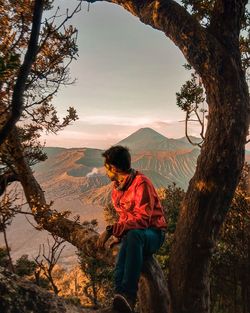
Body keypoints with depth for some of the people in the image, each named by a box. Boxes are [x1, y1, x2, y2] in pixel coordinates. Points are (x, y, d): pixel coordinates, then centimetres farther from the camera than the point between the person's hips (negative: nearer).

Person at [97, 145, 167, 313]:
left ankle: (128, 295, -43)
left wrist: (111, 230, -28)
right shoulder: (117, 188, 10)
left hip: (152, 234, -6)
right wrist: (119, 235, 3)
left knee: (133, 235, -41)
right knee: (120, 272, -25)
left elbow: (142, 219, -24)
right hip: (131, 234, 6)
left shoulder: (141, 183, -16)